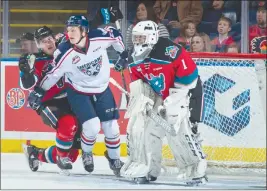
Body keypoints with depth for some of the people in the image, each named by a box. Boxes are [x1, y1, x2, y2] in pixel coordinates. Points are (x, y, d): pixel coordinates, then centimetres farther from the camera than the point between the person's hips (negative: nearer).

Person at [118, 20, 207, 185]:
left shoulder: (171, 51, -27)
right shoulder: (137, 59, -3)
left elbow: (188, 79, -24)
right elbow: (137, 83, 7)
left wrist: (172, 102, -23)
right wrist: (142, 98, -13)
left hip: (186, 91, -8)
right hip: (159, 95, 8)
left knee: (180, 131, -20)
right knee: (140, 126, 1)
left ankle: (197, 170, -10)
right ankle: (147, 169, 11)